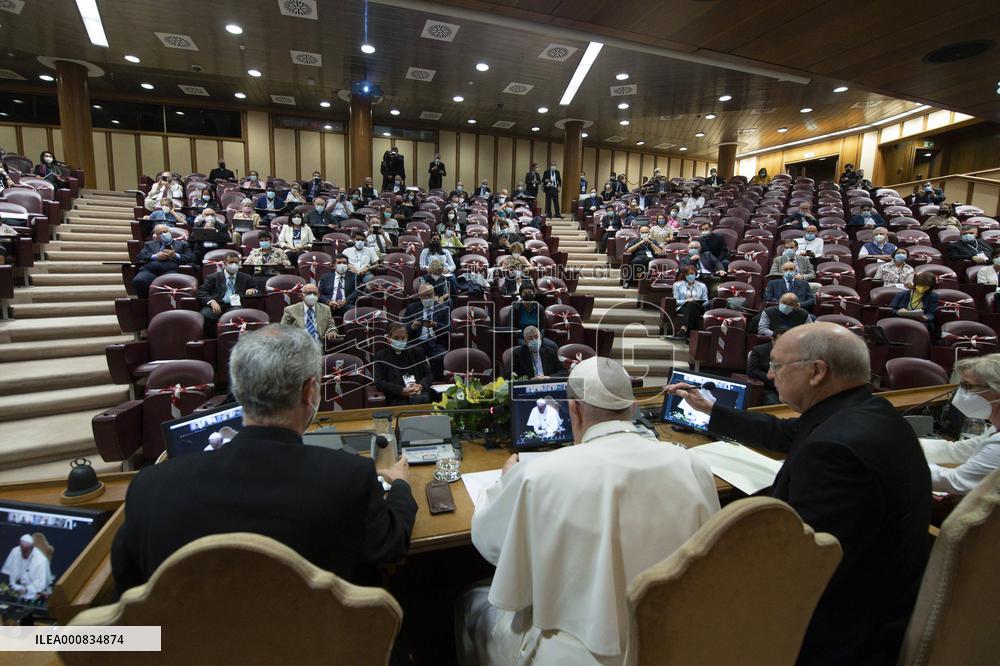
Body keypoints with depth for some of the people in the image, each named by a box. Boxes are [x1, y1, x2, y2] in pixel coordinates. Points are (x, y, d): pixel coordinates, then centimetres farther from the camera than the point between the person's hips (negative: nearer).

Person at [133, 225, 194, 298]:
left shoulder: (182, 244, 27)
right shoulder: (150, 244, 34)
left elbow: (191, 258, 12)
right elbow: (141, 256, 17)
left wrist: (175, 255, -3)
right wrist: (155, 256, -1)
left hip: (171, 270, -3)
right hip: (150, 268, 3)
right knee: (138, 281, -31)